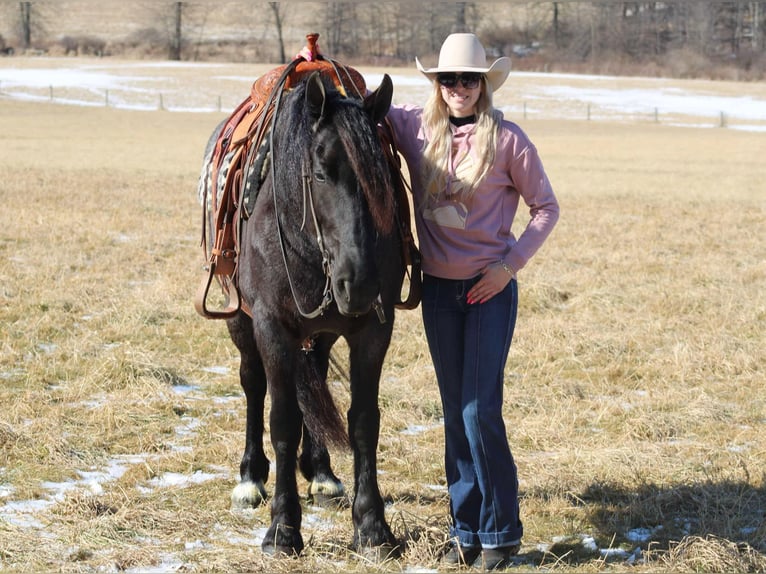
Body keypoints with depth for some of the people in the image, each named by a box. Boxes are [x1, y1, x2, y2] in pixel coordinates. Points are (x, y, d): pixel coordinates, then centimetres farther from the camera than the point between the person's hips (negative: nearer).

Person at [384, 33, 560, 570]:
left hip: (491, 288, -4)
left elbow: (546, 207, -1)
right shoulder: (415, 128, 1)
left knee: (481, 410, -8)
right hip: (439, 289, 4)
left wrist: (511, 264, -11)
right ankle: (466, 530, 19)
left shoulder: (507, 139, -8)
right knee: (455, 413, 10)